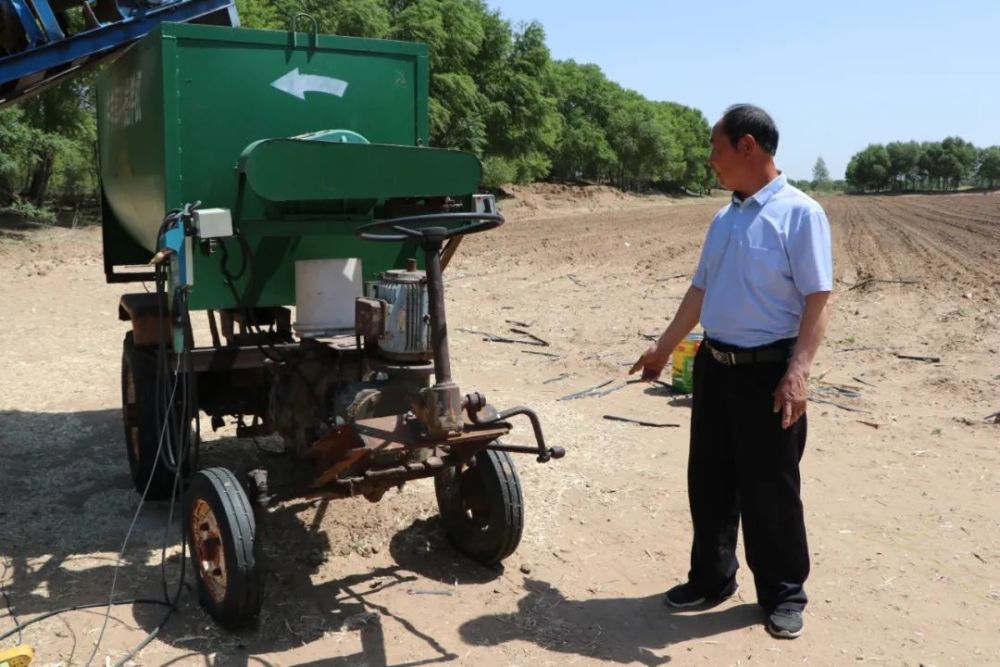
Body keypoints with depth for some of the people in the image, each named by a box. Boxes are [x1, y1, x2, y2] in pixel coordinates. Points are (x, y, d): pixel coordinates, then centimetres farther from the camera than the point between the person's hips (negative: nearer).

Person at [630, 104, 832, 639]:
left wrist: (798, 372, -26)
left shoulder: (800, 214, -11)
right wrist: (663, 348, 18)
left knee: (769, 490, 4)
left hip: (768, 372, -7)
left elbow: (817, 299, -16)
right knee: (709, 481, 14)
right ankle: (711, 578, 30)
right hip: (714, 365, 7)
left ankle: (783, 594, 21)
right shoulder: (724, 218, 11)